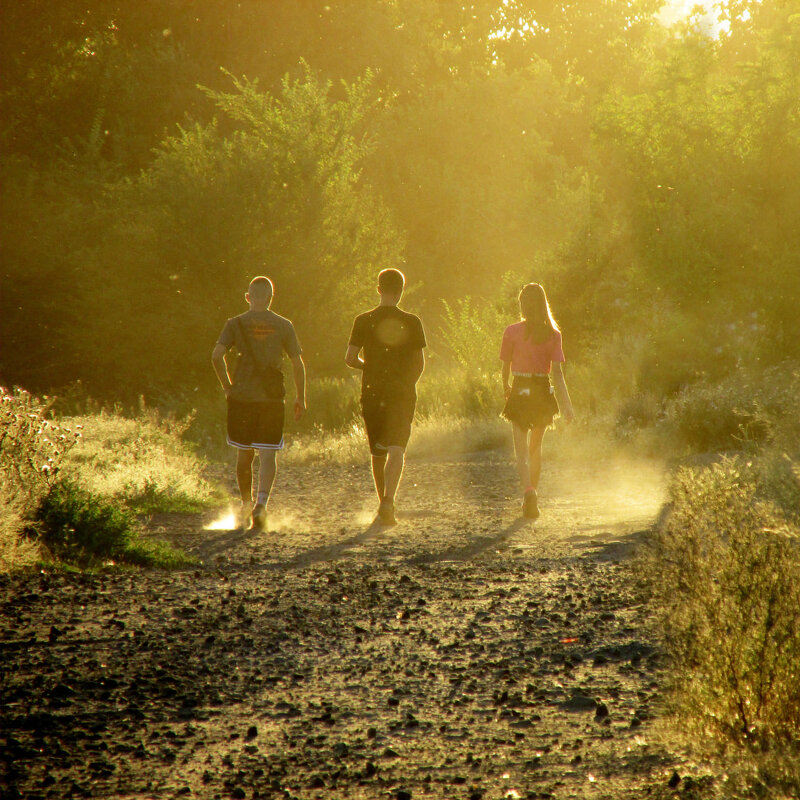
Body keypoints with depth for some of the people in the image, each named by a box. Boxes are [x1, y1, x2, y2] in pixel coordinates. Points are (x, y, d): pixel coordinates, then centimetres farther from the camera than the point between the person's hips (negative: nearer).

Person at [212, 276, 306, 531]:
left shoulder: (236, 324, 2)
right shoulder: (283, 326, 2)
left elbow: (217, 355, -10)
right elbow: (298, 364, 2)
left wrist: (227, 386, 2)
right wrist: (300, 398, 12)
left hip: (241, 396, 1)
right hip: (272, 397, -1)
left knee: (244, 453, 16)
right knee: (268, 453, -3)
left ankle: (247, 503, 29)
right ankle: (262, 503, -23)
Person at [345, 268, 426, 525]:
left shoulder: (363, 321, 1)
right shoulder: (411, 322, -1)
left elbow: (350, 358, -2)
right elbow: (419, 364, 3)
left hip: (372, 394, 2)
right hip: (402, 393, -2)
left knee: (378, 453, 16)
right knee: (396, 450, -9)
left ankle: (384, 503, 25)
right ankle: (388, 503, -28)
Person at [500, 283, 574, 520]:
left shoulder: (512, 332, -7)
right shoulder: (553, 334, -2)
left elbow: (506, 367, 1)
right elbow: (558, 372, -7)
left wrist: (506, 388, 21)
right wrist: (567, 403, -8)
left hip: (521, 391, -3)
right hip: (544, 391, 3)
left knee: (521, 450, -5)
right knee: (536, 448, 20)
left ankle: (528, 490, -29)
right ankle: (533, 496, 28)